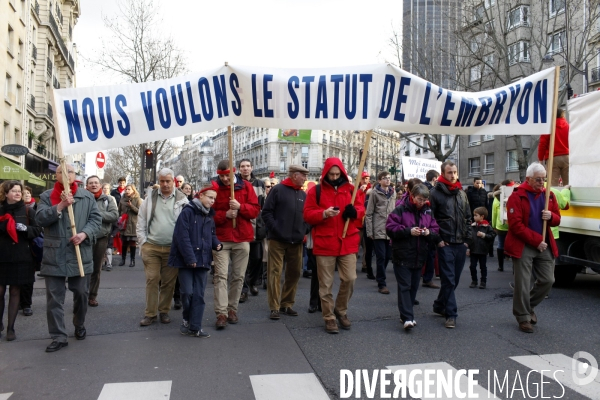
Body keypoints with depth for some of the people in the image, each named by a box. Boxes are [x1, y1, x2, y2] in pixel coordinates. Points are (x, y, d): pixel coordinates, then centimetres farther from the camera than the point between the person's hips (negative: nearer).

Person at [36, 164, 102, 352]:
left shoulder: (87, 196, 6)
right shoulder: (46, 196, 5)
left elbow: (96, 218, 1)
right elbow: (40, 218, -7)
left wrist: (84, 234, -15)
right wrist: (61, 205, -18)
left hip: (80, 254, 1)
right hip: (54, 255, 0)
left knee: (81, 294, 13)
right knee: (54, 298, 1)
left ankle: (80, 326, 35)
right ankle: (58, 337, 8)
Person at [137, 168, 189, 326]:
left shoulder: (182, 199, 1)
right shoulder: (150, 198, 6)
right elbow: (141, 222, 9)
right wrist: (143, 242, 3)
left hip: (172, 248, -1)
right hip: (151, 247, 1)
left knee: (169, 282, 7)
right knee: (152, 280, 2)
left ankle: (164, 311, 21)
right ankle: (150, 313, 12)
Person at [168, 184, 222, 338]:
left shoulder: (210, 217, 13)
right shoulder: (187, 212, -8)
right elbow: (182, 236, -15)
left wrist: (217, 244, -1)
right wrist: (190, 258, -18)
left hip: (203, 260, 6)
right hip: (185, 260, -6)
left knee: (199, 295, 4)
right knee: (188, 292, -6)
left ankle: (195, 327, 10)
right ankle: (187, 319, 20)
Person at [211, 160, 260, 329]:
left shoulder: (246, 186, 3)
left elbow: (255, 209, 0)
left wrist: (240, 207, -17)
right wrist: (225, 214, -17)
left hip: (242, 239, 1)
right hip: (221, 238, -1)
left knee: (238, 276, 7)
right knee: (220, 275, -7)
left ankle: (232, 309, 20)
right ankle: (221, 313, -5)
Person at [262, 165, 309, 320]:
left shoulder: (303, 194, 14)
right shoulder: (278, 190, -3)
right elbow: (266, 212, -6)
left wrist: (304, 231, 2)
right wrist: (275, 229, -14)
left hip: (296, 241, 6)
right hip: (278, 240, -6)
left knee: (294, 273, 10)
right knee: (275, 273, -3)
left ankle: (287, 304, 23)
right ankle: (274, 307, 3)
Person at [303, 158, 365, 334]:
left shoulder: (350, 189, 8)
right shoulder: (316, 191, 0)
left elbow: (361, 209, 11)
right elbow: (307, 215, -3)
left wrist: (354, 212, -12)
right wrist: (323, 213, -21)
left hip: (347, 242, 2)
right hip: (324, 243, -2)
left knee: (349, 279, 2)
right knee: (326, 284, 4)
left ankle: (341, 310, 26)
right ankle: (329, 317, 18)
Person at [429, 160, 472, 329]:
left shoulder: (462, 193, 13)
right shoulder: (436, 193, -5)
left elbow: (468, 218, 17)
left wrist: (467, 239, 9)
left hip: (461, 244, 6)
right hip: (445, 244, -6)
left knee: (455, 279, 13)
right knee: (448, 279, -5)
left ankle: (439, 305, 30)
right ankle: (451, 314, 1)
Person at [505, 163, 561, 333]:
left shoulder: (548, 195, 8)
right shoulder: (517, 197, -10)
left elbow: (557, 219, 13)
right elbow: (515, 225, -16)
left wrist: (551, 216, -12)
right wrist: (536, 240, -17)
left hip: (544, 246, 6)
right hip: (523, 247, -5)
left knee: (547, 280, 7)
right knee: (523, 284, -1)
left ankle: (530, 306, 31)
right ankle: (523, 318, 12)